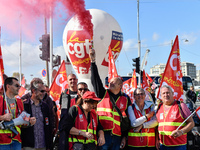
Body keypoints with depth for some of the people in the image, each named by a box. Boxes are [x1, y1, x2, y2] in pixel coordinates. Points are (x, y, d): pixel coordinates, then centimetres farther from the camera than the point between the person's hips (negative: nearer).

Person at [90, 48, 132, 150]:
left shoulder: (126, 99, 11)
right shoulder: (103, 94, 10)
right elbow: (95, 79, -1)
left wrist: (124, 137, 5)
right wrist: (93, 61, -8)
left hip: (117, 137, 1)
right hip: (103, 134, -1)